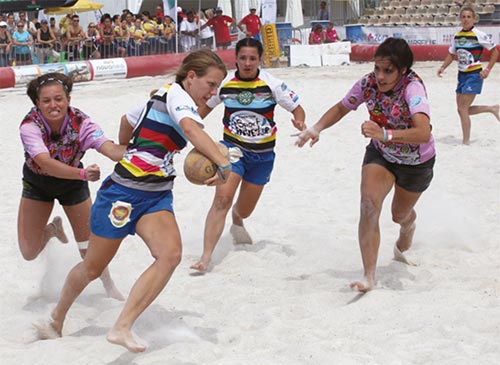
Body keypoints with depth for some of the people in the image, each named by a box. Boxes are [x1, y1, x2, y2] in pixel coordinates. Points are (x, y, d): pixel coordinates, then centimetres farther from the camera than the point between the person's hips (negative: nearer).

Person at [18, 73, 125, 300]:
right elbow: (45, 163, -47)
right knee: (29, 252, 1)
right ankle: (53, 229, 36)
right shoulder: (30, 125, -33)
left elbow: (111, 149, -43)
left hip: (72, 182, 0)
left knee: (89, 246, 1)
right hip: (37, 183, 0)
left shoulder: (81, 123, -30)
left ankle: (108, 285, 30)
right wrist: (83, 174, -62)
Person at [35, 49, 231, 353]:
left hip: (157, 196, 8)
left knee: (171, 254, -19)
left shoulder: (165, 97, 13)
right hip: (124, 191, -8)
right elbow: (191, 129, -35)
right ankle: (56, 321, 34)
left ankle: (122, 328, -18)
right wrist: (224, 164, -46)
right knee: (94, 266, 9)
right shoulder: (177, 93, -13)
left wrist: (126, 151, 42)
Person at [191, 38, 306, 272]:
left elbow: (297, 109, -7)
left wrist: (299, 122, -29)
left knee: (245, 209, 16)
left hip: (263, 154, 1)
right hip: (232, 147, -1)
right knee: (222, 199, -22)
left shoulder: (271, 84, -12)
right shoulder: (225, 83, -8)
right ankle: (206, 256, -21)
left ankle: (236, 221, 56)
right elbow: (206, 106, 10)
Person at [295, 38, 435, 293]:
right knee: (369, 204, -23)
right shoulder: (368, 83, -21)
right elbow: (341, 108, -3)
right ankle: (369, 277, -19)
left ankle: (402, 247, 58)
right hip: (380, 154, 3)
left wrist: (384, 133, -64)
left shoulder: (412, 87, -36)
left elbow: (424, 133, -51)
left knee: (400, 215, 19)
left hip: (417, 162, -2)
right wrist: (317, 128, -20)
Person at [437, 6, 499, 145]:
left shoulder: (479, 35, -12)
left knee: (462, 109, -11)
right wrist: (443, 67, 1)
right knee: (463, 109, 10)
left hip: (475, 75, -7)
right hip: (462, 75, 7)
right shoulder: (457, 36, 6)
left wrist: (488, 69, -13)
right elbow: (451, 54, 17)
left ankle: (466, 141, 1)